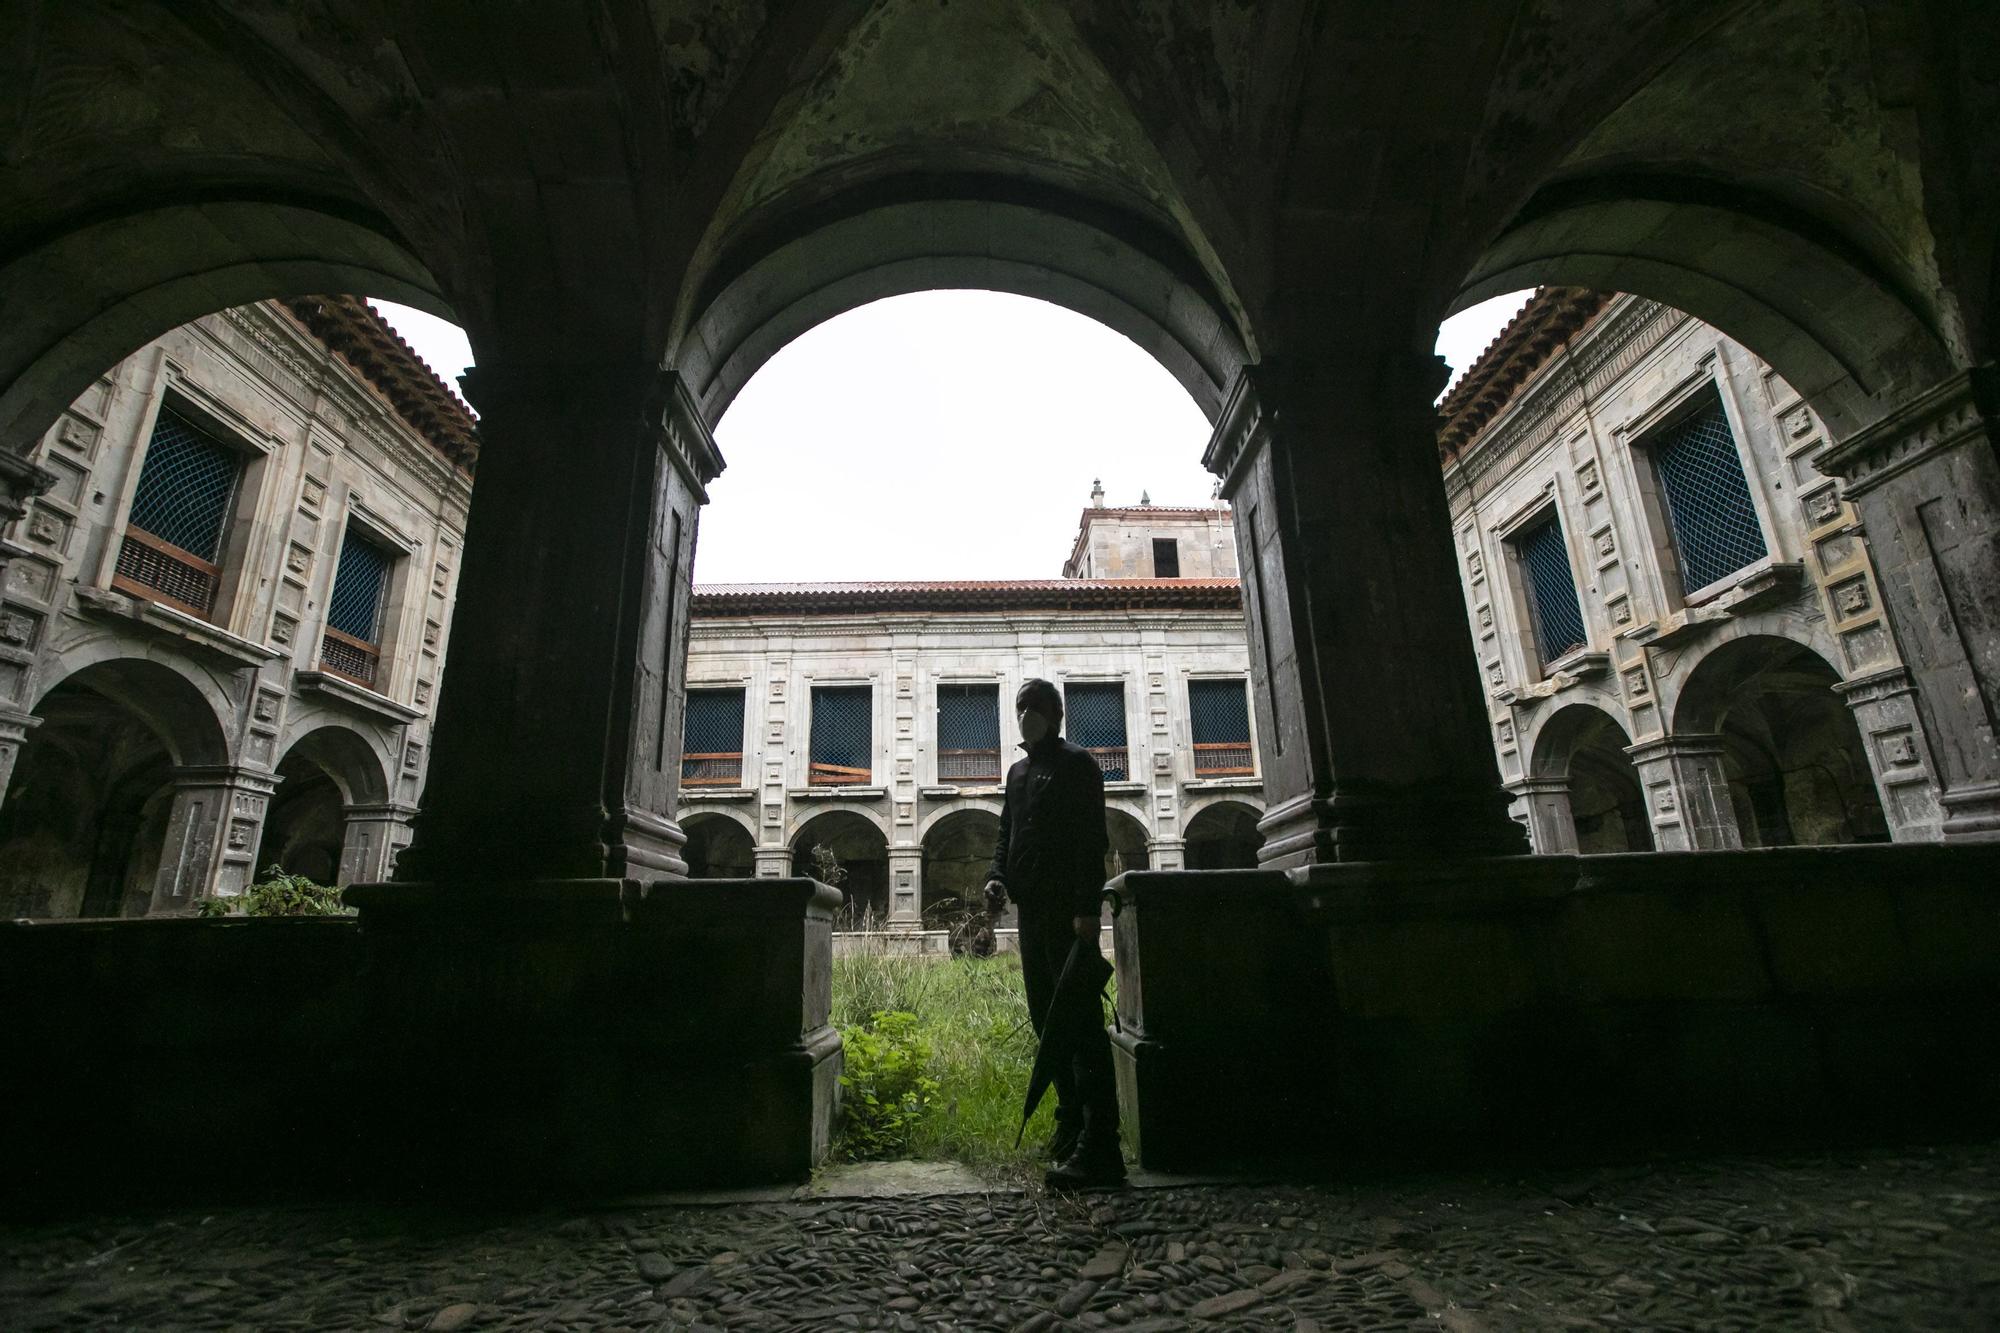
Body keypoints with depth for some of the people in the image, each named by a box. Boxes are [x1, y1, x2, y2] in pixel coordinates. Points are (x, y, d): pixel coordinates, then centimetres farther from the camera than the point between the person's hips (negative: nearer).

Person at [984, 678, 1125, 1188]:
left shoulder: (1075, 763, -3)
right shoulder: (1018, 771, 20)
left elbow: (1092, 839, -12)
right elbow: (1006, 833, 23)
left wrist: (1086, 908, -20)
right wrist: (997, 877, 4)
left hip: (1067, 911, -8)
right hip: (1031, 911, 8)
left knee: (1080, 1022, -10)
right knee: (1046, 1020, 12)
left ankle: (1099, 1147, -10)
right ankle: (1071, 1122, 24)